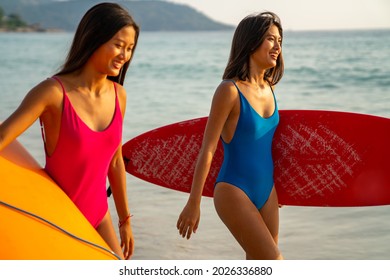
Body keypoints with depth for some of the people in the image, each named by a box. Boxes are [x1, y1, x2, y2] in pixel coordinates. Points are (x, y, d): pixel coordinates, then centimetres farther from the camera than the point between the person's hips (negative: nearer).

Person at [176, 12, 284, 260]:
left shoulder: (269, 89, 7)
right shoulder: (230, 90, -15)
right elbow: (207, 149, -14)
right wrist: (194, 203, -14)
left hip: (266, 192, 7)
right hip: (234, 191, -7)